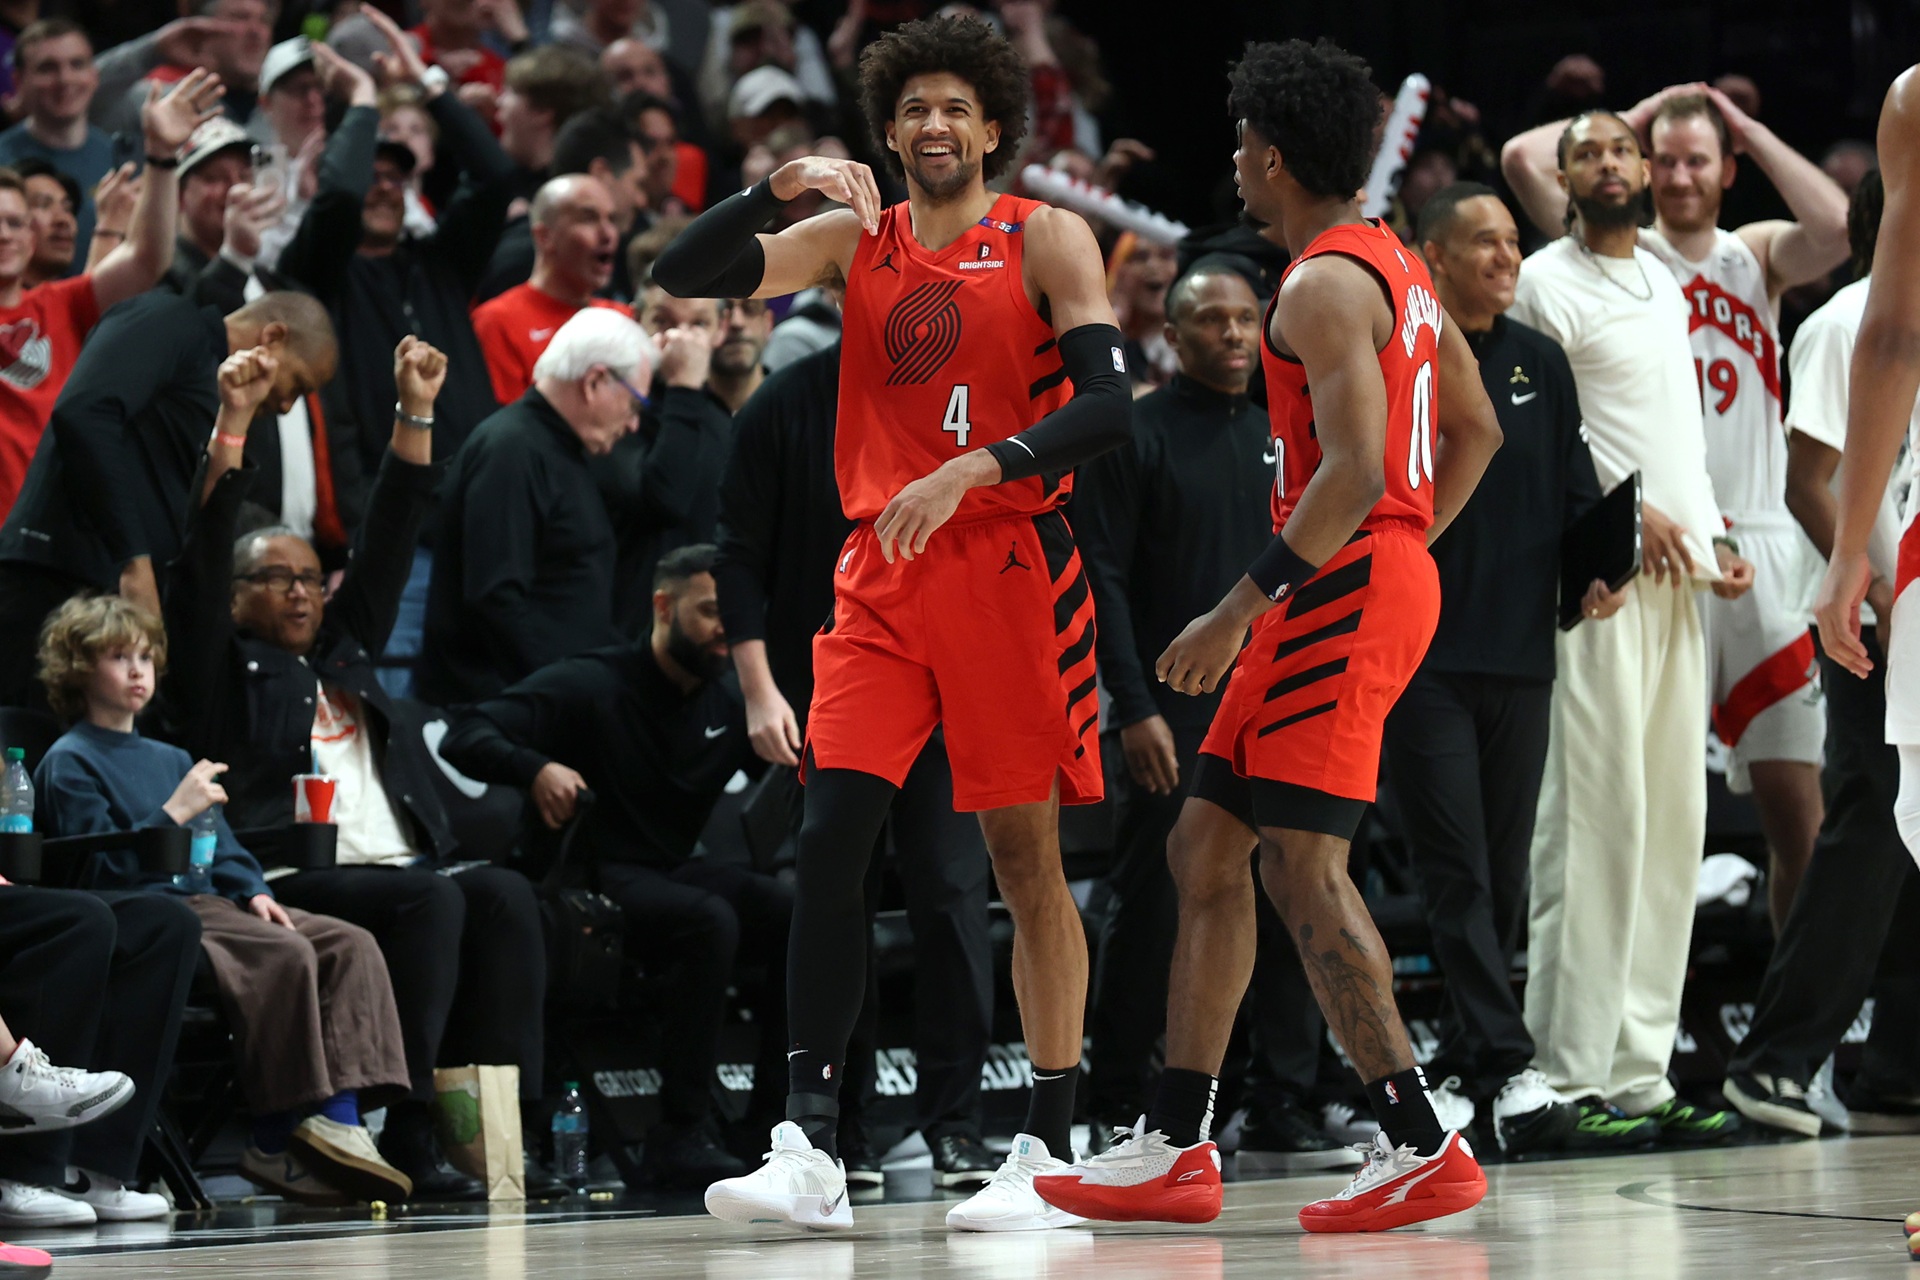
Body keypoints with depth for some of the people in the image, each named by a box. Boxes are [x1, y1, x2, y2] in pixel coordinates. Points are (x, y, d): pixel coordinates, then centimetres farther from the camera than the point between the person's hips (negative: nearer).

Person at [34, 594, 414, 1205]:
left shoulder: (170, 759, 29)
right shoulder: (69, 764, 3)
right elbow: (103, 867, -10)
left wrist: (252, 891, 6)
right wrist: (172, 815, -17)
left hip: (212, 902, 8)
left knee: (351, 944, -12)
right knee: (284, 952, -31)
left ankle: (340, 1115, -26)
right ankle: (275, 1141, -29)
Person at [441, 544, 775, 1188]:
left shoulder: (726, 705, 14)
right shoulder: (592, 686, -3)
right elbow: (466, 736, -10)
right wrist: (536, 767, -29)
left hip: (677, 869, 6)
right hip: (597, 883, -6)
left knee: (797, 912, -25)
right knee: (709, 919, -36)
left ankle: (775, 1113, -22)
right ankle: (681, 1131, -33)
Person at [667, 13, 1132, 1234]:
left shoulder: (1046, 240, -1)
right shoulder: (853, 238, 10)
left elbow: (1107, 405, -11)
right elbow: (683, 275, 1)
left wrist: (972, 471, -23)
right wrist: (780, 186, -13)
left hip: (1010, 563, -3)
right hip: (882, 573, 3)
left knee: (1028, 854, 0)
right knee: (831, 837, -7)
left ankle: (1050, 1154, 4)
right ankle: (810, 1151, -7)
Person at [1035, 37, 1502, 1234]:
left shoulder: (1324, 288, -14)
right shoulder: (1396, 264, 17)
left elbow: (1354, 470, -24)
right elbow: (1476, 431, 24)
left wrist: (1240, 609, -23)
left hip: (1345, 587, -10)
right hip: (1387, 574, 10)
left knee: (1302, 863, -11)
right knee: (1205, 846, 11)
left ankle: (1420, 1145, -12)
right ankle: (1176, 1145, 12)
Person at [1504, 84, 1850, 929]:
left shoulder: (1757, 256, 12)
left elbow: (1838, 229, -9)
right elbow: (1523, 159, -8)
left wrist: (1749, 129, 0)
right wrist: (1638, 116, 4)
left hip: (1756, 549, 2)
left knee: (1796, 805, 0)